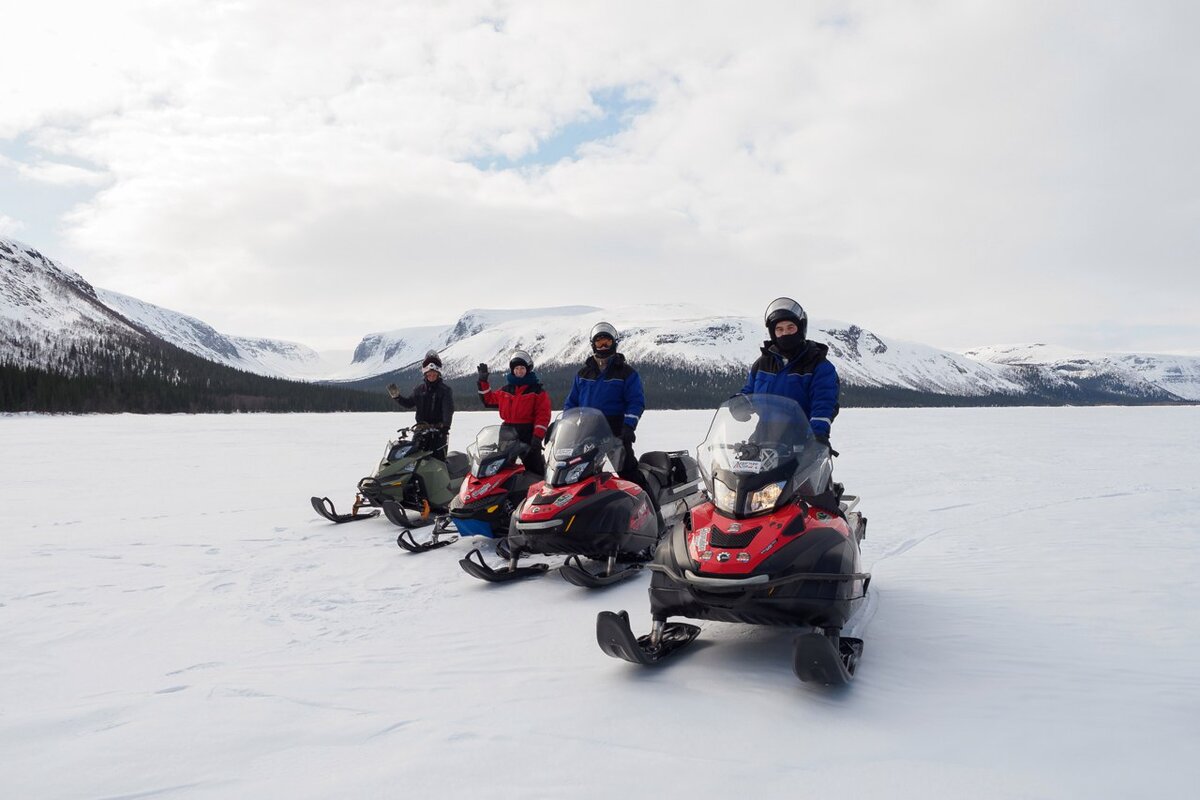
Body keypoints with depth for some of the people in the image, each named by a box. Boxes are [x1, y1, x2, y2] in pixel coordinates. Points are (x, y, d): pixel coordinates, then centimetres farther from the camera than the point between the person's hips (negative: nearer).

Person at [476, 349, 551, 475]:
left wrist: (537, 437, -20)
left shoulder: (537, 390, -3)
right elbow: (488, 400, 24)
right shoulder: (505, 390, 12)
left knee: (534, 469, -4)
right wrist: (483, 381, 17)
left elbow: (543, 415, -10)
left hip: (529, 436, -5)